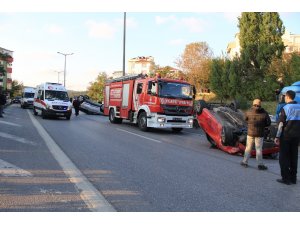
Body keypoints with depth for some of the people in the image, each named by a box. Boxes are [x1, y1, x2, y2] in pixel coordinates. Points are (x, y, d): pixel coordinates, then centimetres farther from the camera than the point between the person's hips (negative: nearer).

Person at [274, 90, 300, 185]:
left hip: (286, 135, -5)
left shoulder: (285, 108, -11)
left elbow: (281, 124, -13)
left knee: (284, 157, 3)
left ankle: (286, 178, 3)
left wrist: (277, 136, -9)